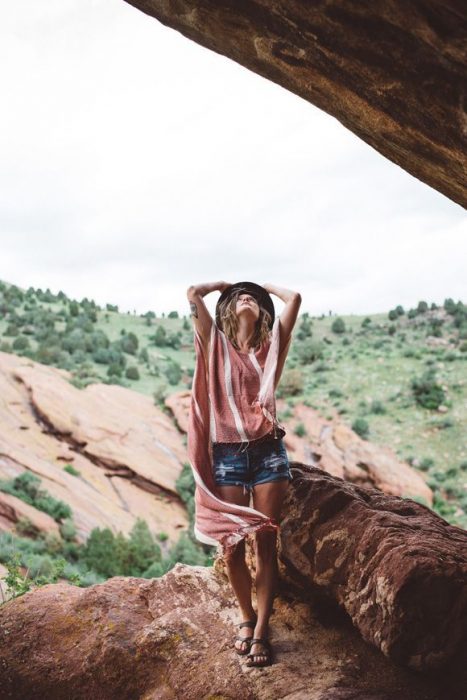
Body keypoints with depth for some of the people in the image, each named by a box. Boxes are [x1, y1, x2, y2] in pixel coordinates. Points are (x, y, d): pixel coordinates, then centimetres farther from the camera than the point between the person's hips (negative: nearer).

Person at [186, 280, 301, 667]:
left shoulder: (271, 348, 9)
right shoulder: (218, 346, 7)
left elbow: (294, 298, 3)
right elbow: (193, 293, 1)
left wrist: (264, 286, 21)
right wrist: (225, 284, 18)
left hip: (268, 451, 0)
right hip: (228, 454, 0)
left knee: (266, 546, 3)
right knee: (233, 548, 4)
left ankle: (261, 631, 14)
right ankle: (247, 618, 27)